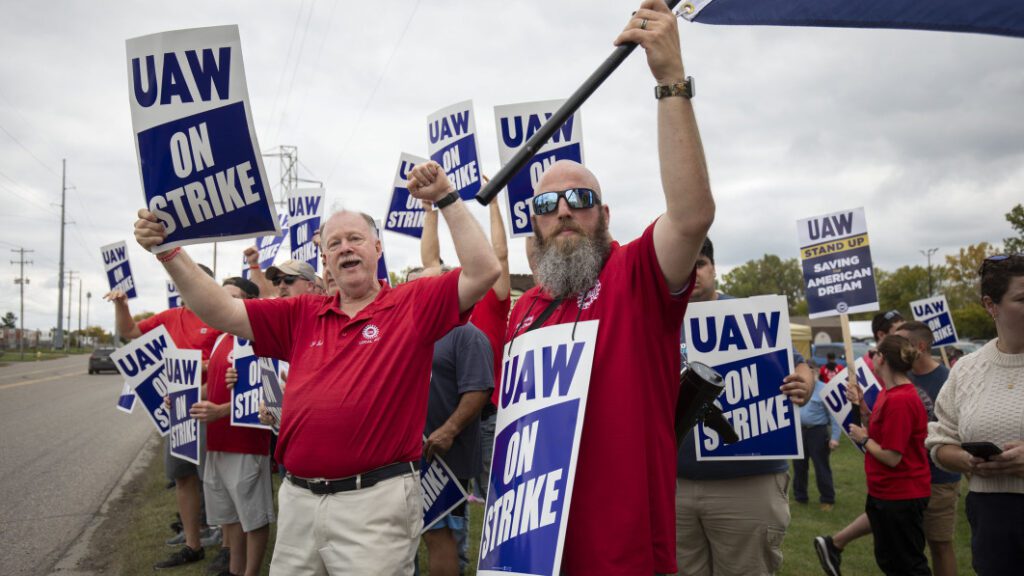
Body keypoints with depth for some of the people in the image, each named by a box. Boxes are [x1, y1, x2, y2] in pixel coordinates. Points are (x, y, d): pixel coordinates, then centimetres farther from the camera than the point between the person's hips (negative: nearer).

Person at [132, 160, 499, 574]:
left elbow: (484, 272, -11)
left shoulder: (412, 304, 0)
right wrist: (169, 252, 0)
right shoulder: (303, 315, 12)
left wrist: (446, 198, -12)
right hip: (298, 498, 5)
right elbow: (222, 313, 9)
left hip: (376, 498, -5)